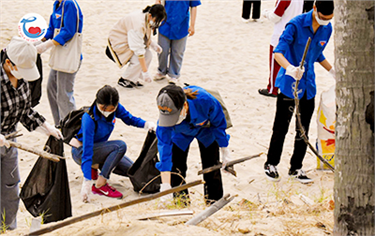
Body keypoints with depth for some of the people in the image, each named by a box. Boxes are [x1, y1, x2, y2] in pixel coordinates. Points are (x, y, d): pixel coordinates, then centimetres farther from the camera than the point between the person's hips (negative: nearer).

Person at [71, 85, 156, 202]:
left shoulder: (115, 107, -16)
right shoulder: (89, 119, -33)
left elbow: (129, 119, 4)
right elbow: (87, 152, -36)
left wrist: (147, 124, -18)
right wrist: (87, 183, -41)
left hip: (98, 147, 8)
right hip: (80, 151, -7)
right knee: (120, 146, -31)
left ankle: (95, 165, 10)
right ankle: (100, 185, -27)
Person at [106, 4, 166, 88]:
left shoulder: (148, 20, -8)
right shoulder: (138, 24, -36)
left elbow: (145, 36, 14)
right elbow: (139, 51, -34)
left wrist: (152, 44, -6)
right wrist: (145, 72, -31)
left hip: (129, 40, 9)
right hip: (119, 43, -9)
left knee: (148, 56, -7)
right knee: (138, 60, -24)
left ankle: (133, 79, 7)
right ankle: (123, 80, -3)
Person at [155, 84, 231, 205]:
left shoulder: (205, 100, -45)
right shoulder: (165, 117, -41)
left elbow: (219, 124, -24)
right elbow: (164, 146, -38)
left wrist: (225, 151, -12)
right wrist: (165, 186, -42)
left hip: (206, 130, 0)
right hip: (181, 135, 1)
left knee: (211, 167, 1)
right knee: (176, 168, -5)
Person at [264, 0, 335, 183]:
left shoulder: (327, 29, 2)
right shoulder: (296, 25, -18)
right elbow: (278, 52, -27)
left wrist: (333, 71, 17)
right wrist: (290, 68, -45)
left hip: (308, 85, 5)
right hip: (289, 84, -5)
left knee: (303, 130, 9)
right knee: (281, 127, 3)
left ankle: (296, 168, 22)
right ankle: (271, 164, 21)